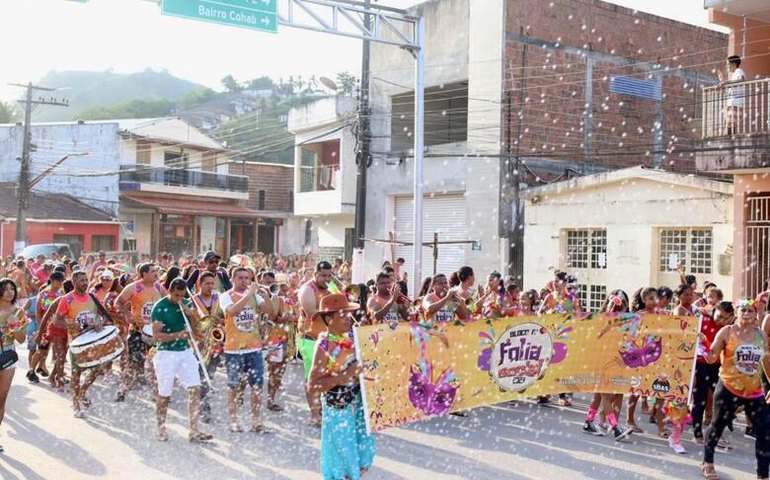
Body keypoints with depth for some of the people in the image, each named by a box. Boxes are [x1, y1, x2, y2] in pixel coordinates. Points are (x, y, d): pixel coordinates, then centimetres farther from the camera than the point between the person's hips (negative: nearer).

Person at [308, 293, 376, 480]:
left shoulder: (351, 338, 2)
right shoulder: (324, 346, -18)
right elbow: (312, 386, -25)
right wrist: (345, 375, -31)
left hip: (358, 405, 7)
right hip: (338, 410, -7)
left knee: (362, 461, 16)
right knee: (341, 461, 6)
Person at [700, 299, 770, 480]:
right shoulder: (727, 332, -6)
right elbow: (711, 359, -7)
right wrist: (704, 343, -24)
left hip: (754, 392, 4)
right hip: (729, 389, -3)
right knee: (718, 426, 10)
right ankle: (708, 463, 32)